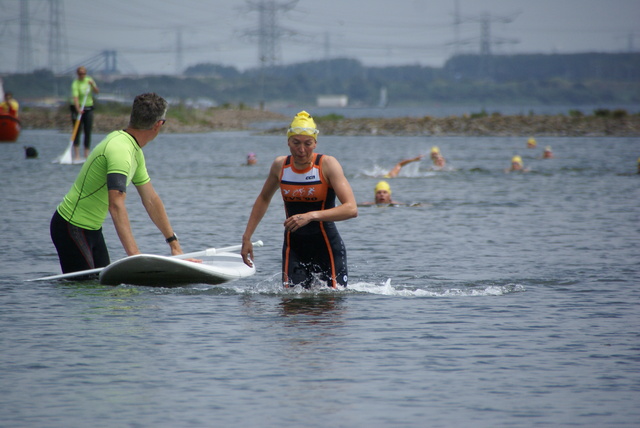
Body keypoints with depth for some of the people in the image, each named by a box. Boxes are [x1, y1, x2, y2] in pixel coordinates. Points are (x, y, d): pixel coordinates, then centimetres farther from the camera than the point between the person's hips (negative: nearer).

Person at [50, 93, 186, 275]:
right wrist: (134, 254, -44)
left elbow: (151, 200, 12)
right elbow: (116, 205, -37)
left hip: (93, 229, 10)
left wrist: (174, 244, 11)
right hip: (72, 228, -10)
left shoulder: (135, 151, 6)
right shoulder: (120, 150, -27)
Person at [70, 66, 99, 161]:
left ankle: (86, 155, 6)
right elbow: (75, 97, -24)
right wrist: (78, 109, -38)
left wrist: (92, 85, -18)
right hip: (78, 108, -5)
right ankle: (76, 155, -9)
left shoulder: (89, 80, 6)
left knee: (88, 132, 2)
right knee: (77, 131, -8)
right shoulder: (75, 84, -12)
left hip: (88, 108, 5)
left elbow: (97, 92, 1)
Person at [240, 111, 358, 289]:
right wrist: (246, 237, 17)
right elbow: (263, 199, 21)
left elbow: (351, 209, -23)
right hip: (294, 248, 3)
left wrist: (311, 216, -33)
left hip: (327, 246, -3)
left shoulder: (328, 164, -12)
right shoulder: (280, 165, 1)